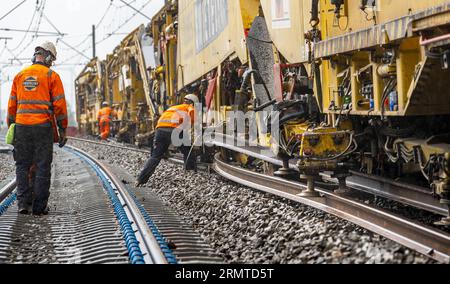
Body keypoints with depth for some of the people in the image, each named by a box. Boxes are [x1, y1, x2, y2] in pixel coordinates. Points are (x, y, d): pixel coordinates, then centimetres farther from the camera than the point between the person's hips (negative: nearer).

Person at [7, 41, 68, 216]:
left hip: (22, 126, 3)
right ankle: (39, 207, 3)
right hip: (43, 126, -3)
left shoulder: (20, 76, 12)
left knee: (22, 165, 11)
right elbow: (59, 105, -4)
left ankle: (23, 203, 2)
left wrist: (11, 127, 18)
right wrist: (62, 130, 1)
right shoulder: (52, 76, 0)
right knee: (42, 167, 2)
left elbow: (12, 104, 13)